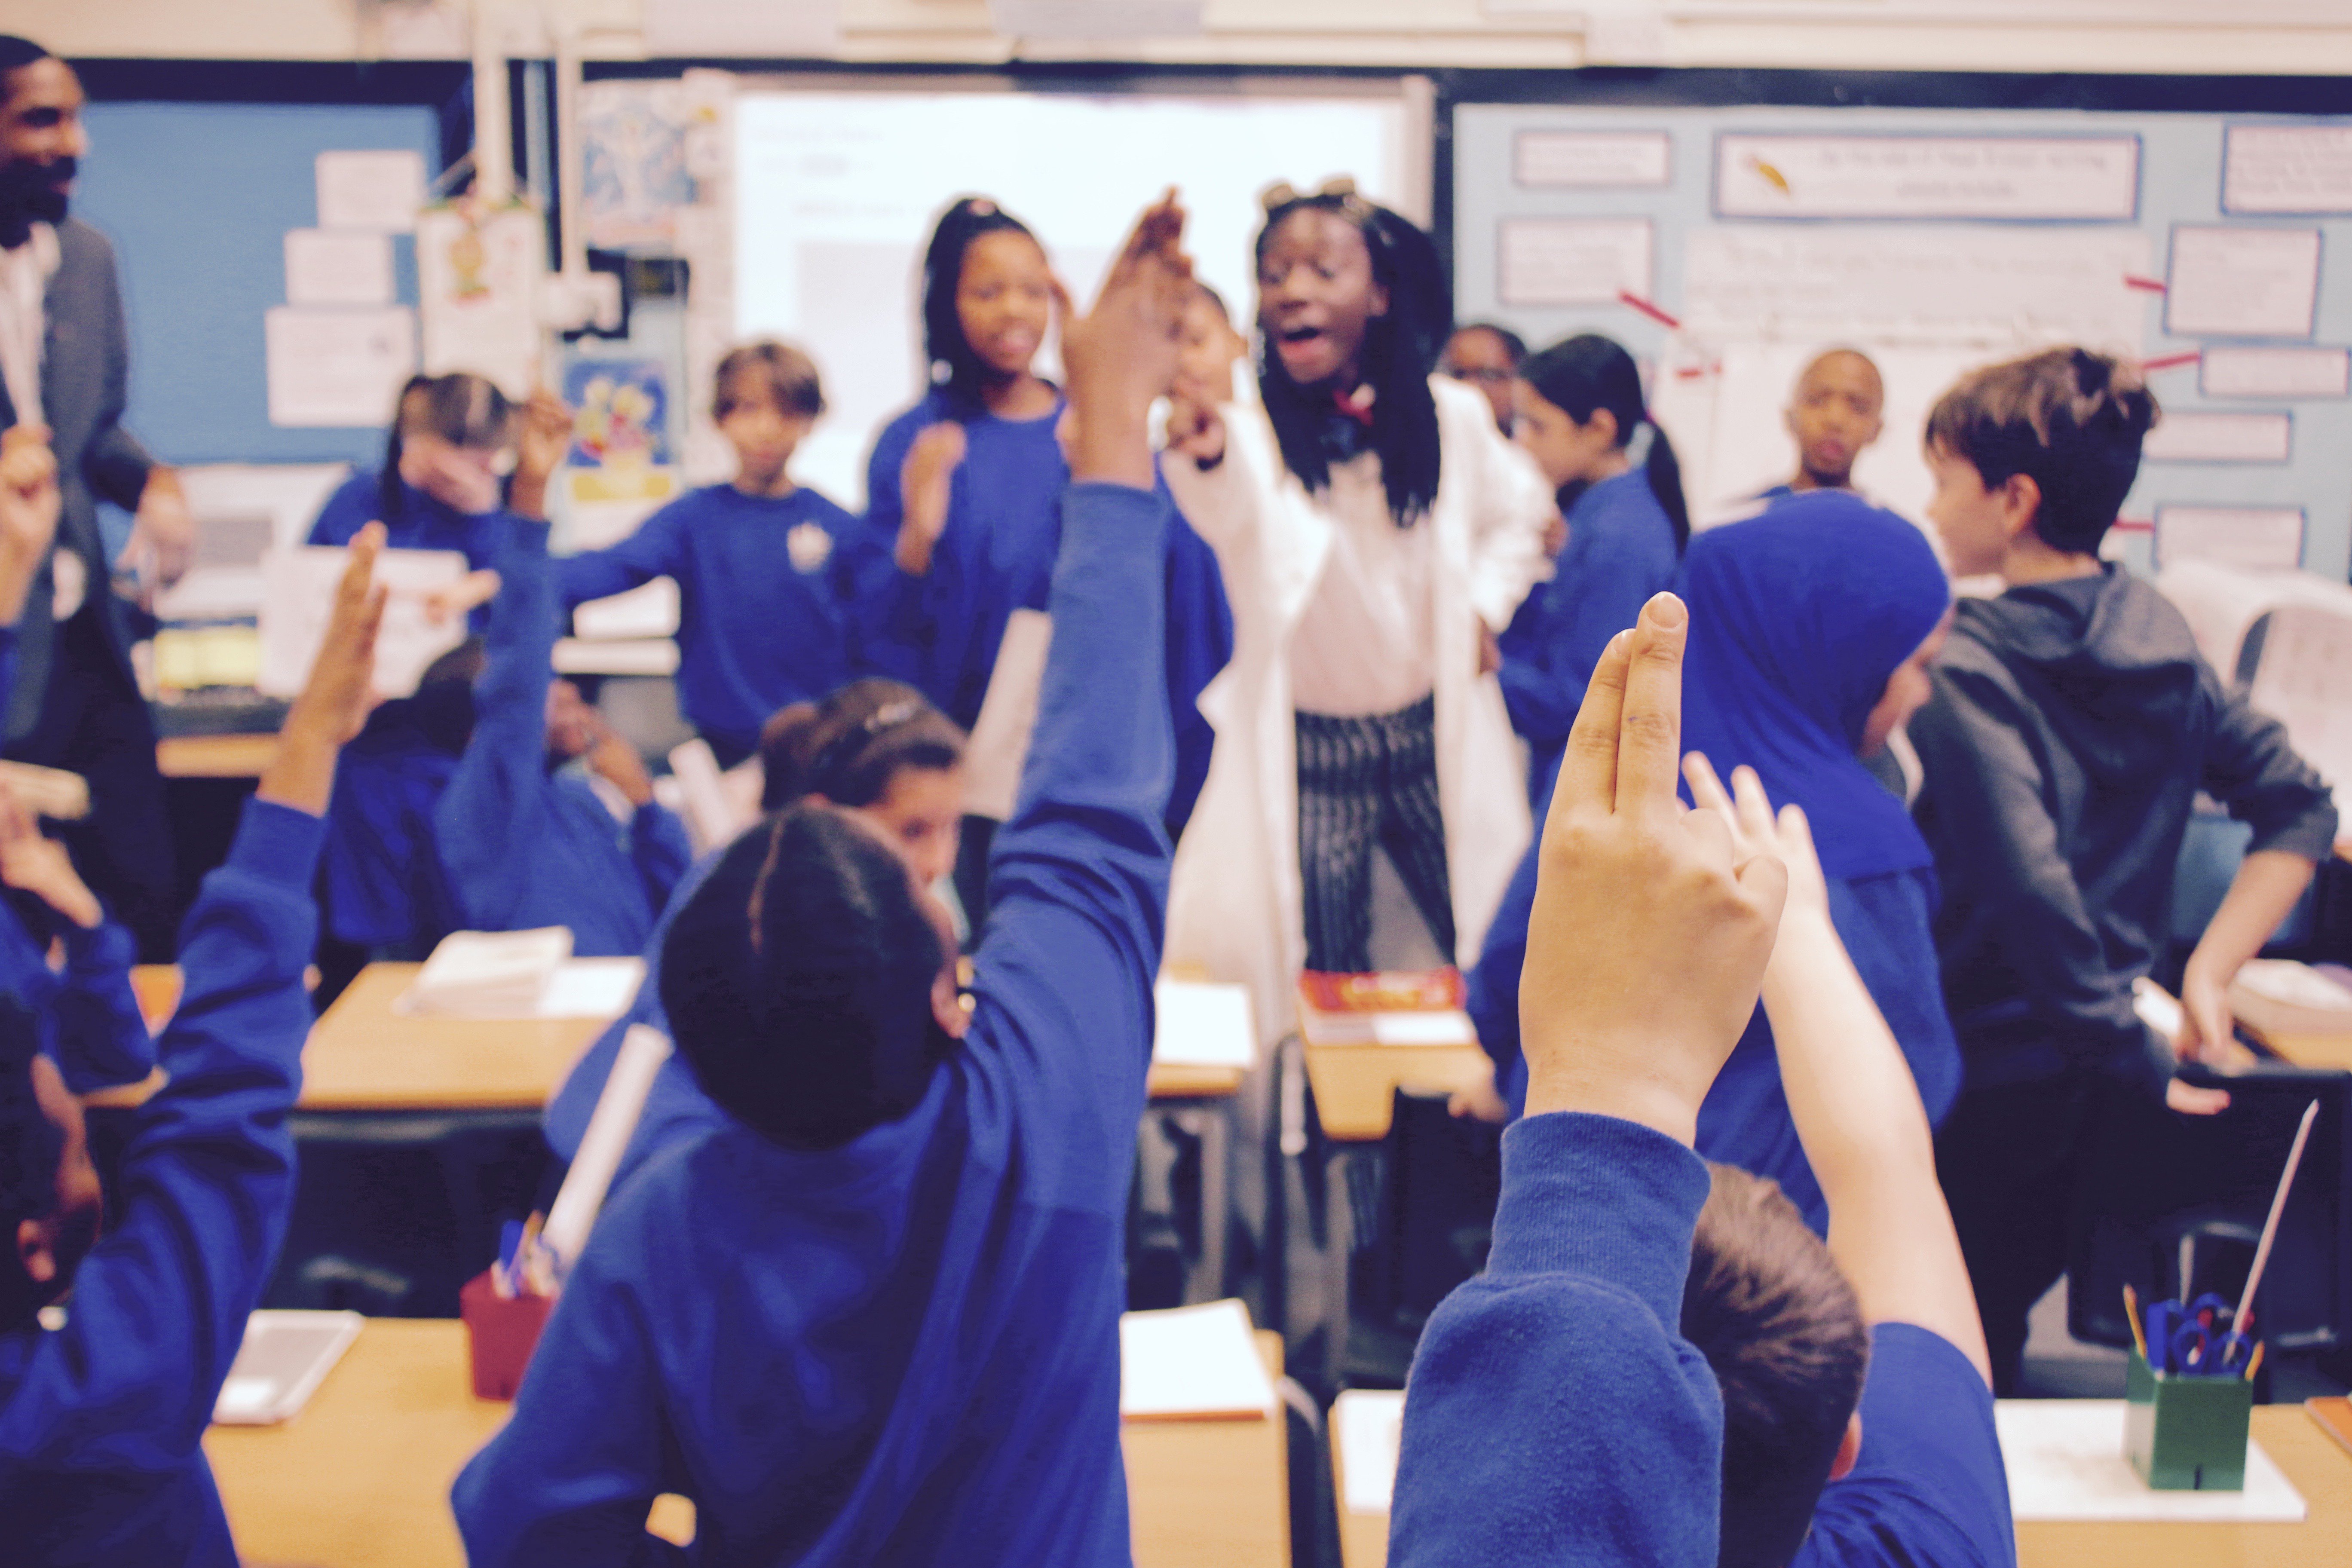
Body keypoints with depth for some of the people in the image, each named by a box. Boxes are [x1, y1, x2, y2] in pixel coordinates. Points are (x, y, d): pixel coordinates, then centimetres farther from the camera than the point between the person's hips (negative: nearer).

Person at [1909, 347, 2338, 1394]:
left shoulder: (1965, 668, -19)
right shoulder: (2161, 639, 3)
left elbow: (2027, 884, -29)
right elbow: (2298, 806, 8)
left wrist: (2135, 1059, -18)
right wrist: (2207, 976, 1)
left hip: (1969, 1081, -7)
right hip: (2080, 1085, 7)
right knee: (1992, 1352, 22)